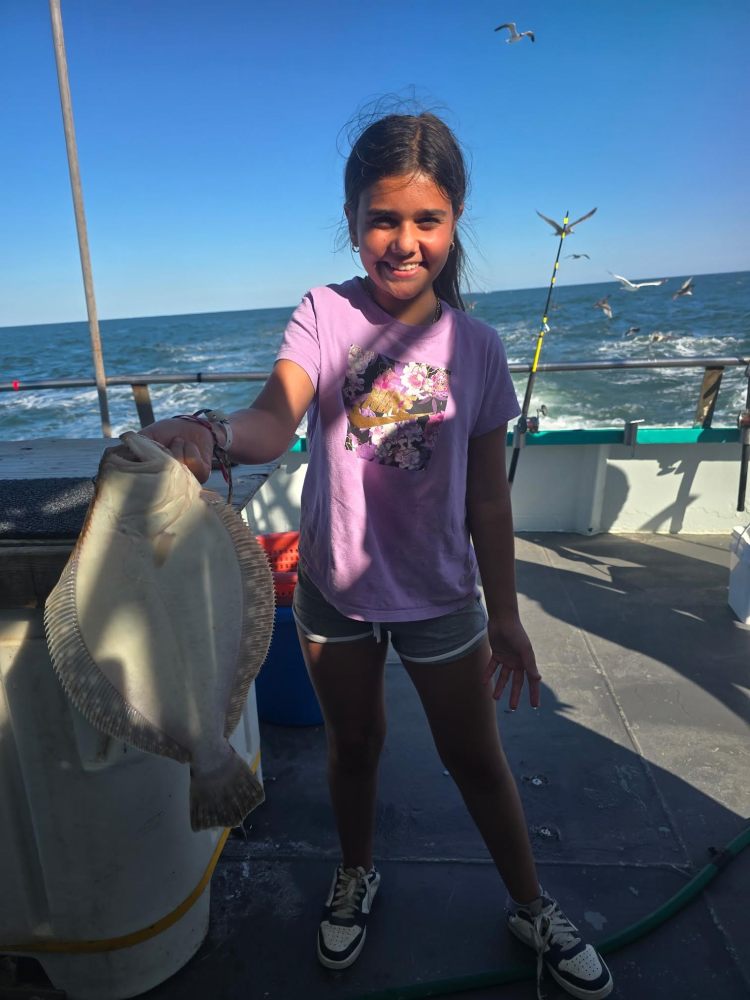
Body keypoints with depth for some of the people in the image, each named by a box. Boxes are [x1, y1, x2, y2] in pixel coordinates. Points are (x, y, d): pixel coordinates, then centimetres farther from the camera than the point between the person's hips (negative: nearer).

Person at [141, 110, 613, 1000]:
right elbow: (276, 419, -27)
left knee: (475, 758, 17)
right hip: (335, 588, 0)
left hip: (440, 594, 1)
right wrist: (213, 432, -50)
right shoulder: (323, 315, -10)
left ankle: (532, 908, 46)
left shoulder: (474, 345, -7)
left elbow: (487, 498, -3)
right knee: (353, 745, 22)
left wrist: (505, 615, 2)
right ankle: (356, 873, 53)